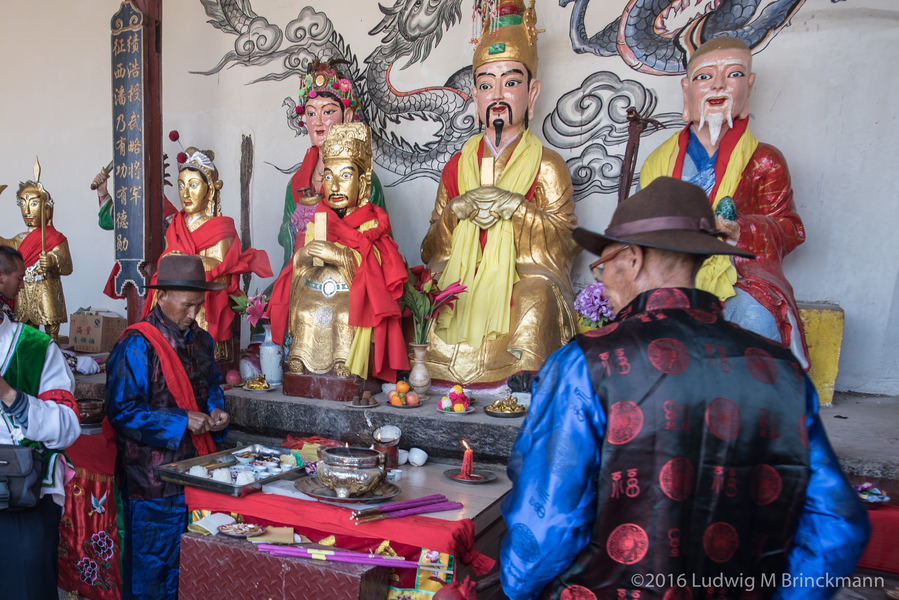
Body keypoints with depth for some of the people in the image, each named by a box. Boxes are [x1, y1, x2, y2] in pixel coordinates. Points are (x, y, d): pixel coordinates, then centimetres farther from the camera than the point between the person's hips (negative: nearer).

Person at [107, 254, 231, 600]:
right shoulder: (137, 346, -16)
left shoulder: (201, 340, 8)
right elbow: (122, 412, -18)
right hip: (152, 481, -7)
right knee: (151, 564, 8)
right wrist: (182, 421, -22)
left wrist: (215, 412, 0)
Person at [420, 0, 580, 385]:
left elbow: (565, 241, 0)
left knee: (536, 295, -25)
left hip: (521, 280, -2)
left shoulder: (546, 165, 7)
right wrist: (459, 209, -5)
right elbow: (431, 249, 12)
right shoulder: (457, 165, 16)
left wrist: (515, 208, -9)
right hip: (460, 289, 2)